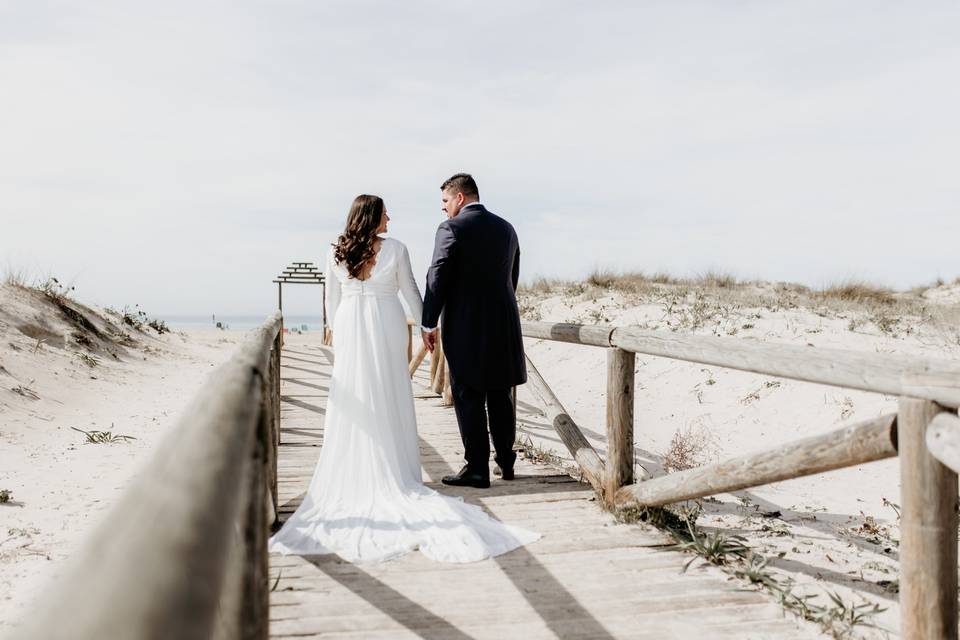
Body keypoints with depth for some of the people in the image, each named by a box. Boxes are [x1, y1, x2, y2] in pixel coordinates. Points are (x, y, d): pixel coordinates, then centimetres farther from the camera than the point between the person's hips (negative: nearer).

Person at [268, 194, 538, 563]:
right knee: (389, 403, 5)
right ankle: (394, 474, 9)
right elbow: (410, 291, 3)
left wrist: (336, 334, 19)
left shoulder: (336, 253, 2)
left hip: (350, 330, 2)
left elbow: (332, 299, 7)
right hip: (386, 327, -1)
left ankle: (351, 478, 10)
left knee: (353, 405, 6)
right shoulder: (395, 249, -4)